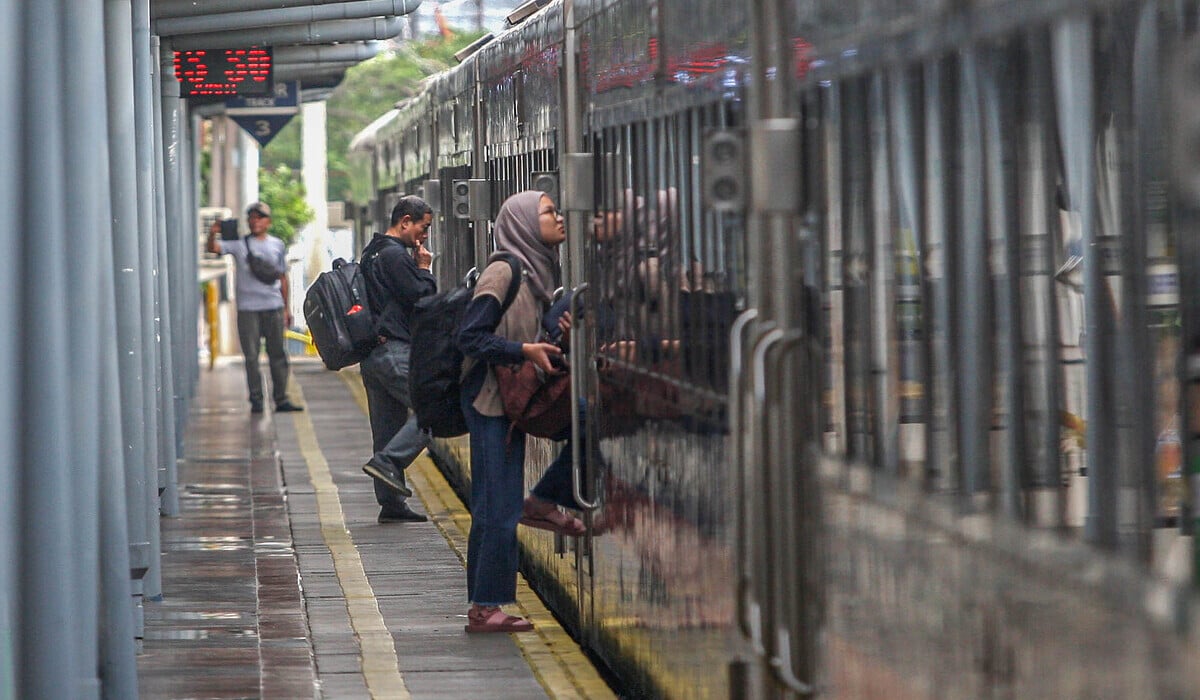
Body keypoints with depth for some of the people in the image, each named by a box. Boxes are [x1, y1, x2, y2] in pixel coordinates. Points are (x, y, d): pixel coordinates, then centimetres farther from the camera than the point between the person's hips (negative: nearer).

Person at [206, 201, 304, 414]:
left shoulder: (277, 245, 13)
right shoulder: (239, 244, 4)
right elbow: (213, 248, -9)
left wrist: (286, 307, 16)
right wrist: (212, 234, -31)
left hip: (273, 306, 2)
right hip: (248, 308, -2)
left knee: (277, 354, 4)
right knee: (251, 355, -1)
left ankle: (281, 399, 8)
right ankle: (256, 400, 4)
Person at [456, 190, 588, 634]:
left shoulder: (538, 274, 14)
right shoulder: (504, 272, -13)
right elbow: (470, 337, -18)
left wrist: (562, 339, 0)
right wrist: (525, 351, -23)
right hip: (490, 399, -9)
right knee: (498, 506, -8)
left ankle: (544, 502, 5)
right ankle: (485, 609, -4)